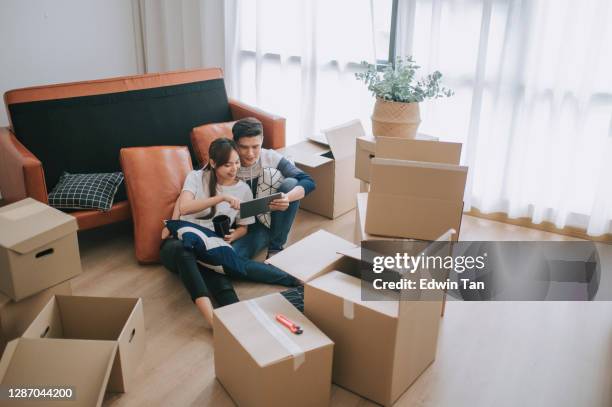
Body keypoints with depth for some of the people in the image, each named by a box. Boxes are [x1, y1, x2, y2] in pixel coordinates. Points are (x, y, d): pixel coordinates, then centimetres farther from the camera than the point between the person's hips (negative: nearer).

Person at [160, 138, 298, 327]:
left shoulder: (243, 190, 8)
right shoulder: (196, 177, 1)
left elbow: (243, 227, 18)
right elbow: (184, 207, -17)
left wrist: (232, 236, -6)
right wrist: (222, 198, -26)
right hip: (179, 244, -2)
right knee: (184, 250, -41)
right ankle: (213, 318, -55)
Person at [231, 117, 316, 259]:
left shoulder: (272, 158, -9)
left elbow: (309, 182, -17)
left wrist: (287, 198, -37)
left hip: (273, 220, 3)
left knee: (290, 183, -24)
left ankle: (276, 246, -12)